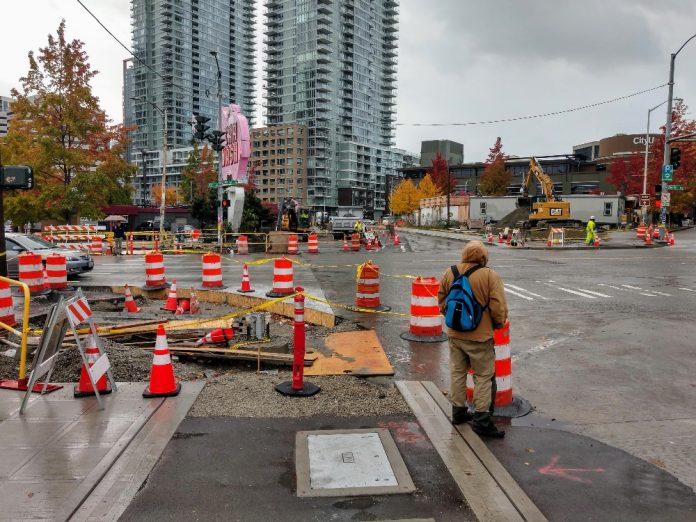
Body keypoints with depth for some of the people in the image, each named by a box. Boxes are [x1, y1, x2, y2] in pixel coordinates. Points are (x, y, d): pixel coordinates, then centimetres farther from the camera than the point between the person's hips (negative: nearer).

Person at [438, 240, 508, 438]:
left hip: (455, 334, 5)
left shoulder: (449, 273, 0)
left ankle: (458, 410, 27)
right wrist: (498, 323, 3)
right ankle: (481, 419, 8)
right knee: (483, 376, 5)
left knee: (457, 373, 17)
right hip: (480, 335, -5)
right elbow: (498, 307, -15)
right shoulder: (490, 276, -15)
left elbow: (441, 300, 10)